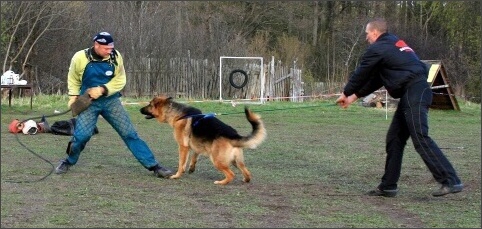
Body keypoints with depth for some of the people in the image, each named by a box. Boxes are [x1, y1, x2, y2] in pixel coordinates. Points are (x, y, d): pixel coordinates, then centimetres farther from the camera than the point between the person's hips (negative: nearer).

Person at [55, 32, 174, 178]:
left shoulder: (115, 56, -10)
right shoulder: (80, 58, -13)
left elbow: (120, 80, -6)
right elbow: (73, 79, 6)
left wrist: (102, 90, -19)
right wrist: (73, 96, -4)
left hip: (111, 101, 2)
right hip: (89, 103, -1)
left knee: (129, 133, -1)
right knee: (81, 135, -14)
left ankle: (153, 166, 0)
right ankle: (69, 162, 15)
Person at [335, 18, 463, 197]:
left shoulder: (377, 49, -4)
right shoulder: (393, 44, 26)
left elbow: (361, 74, 5)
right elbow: (375, 78, 30)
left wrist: (346, 93, 22)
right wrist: (355, 96, 31)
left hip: (414, 93, -10)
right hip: (414, 94, 10)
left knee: (420, 139, -16)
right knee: (394, 138, 12)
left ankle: (451, 181, -20)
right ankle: (388, 186, 16)